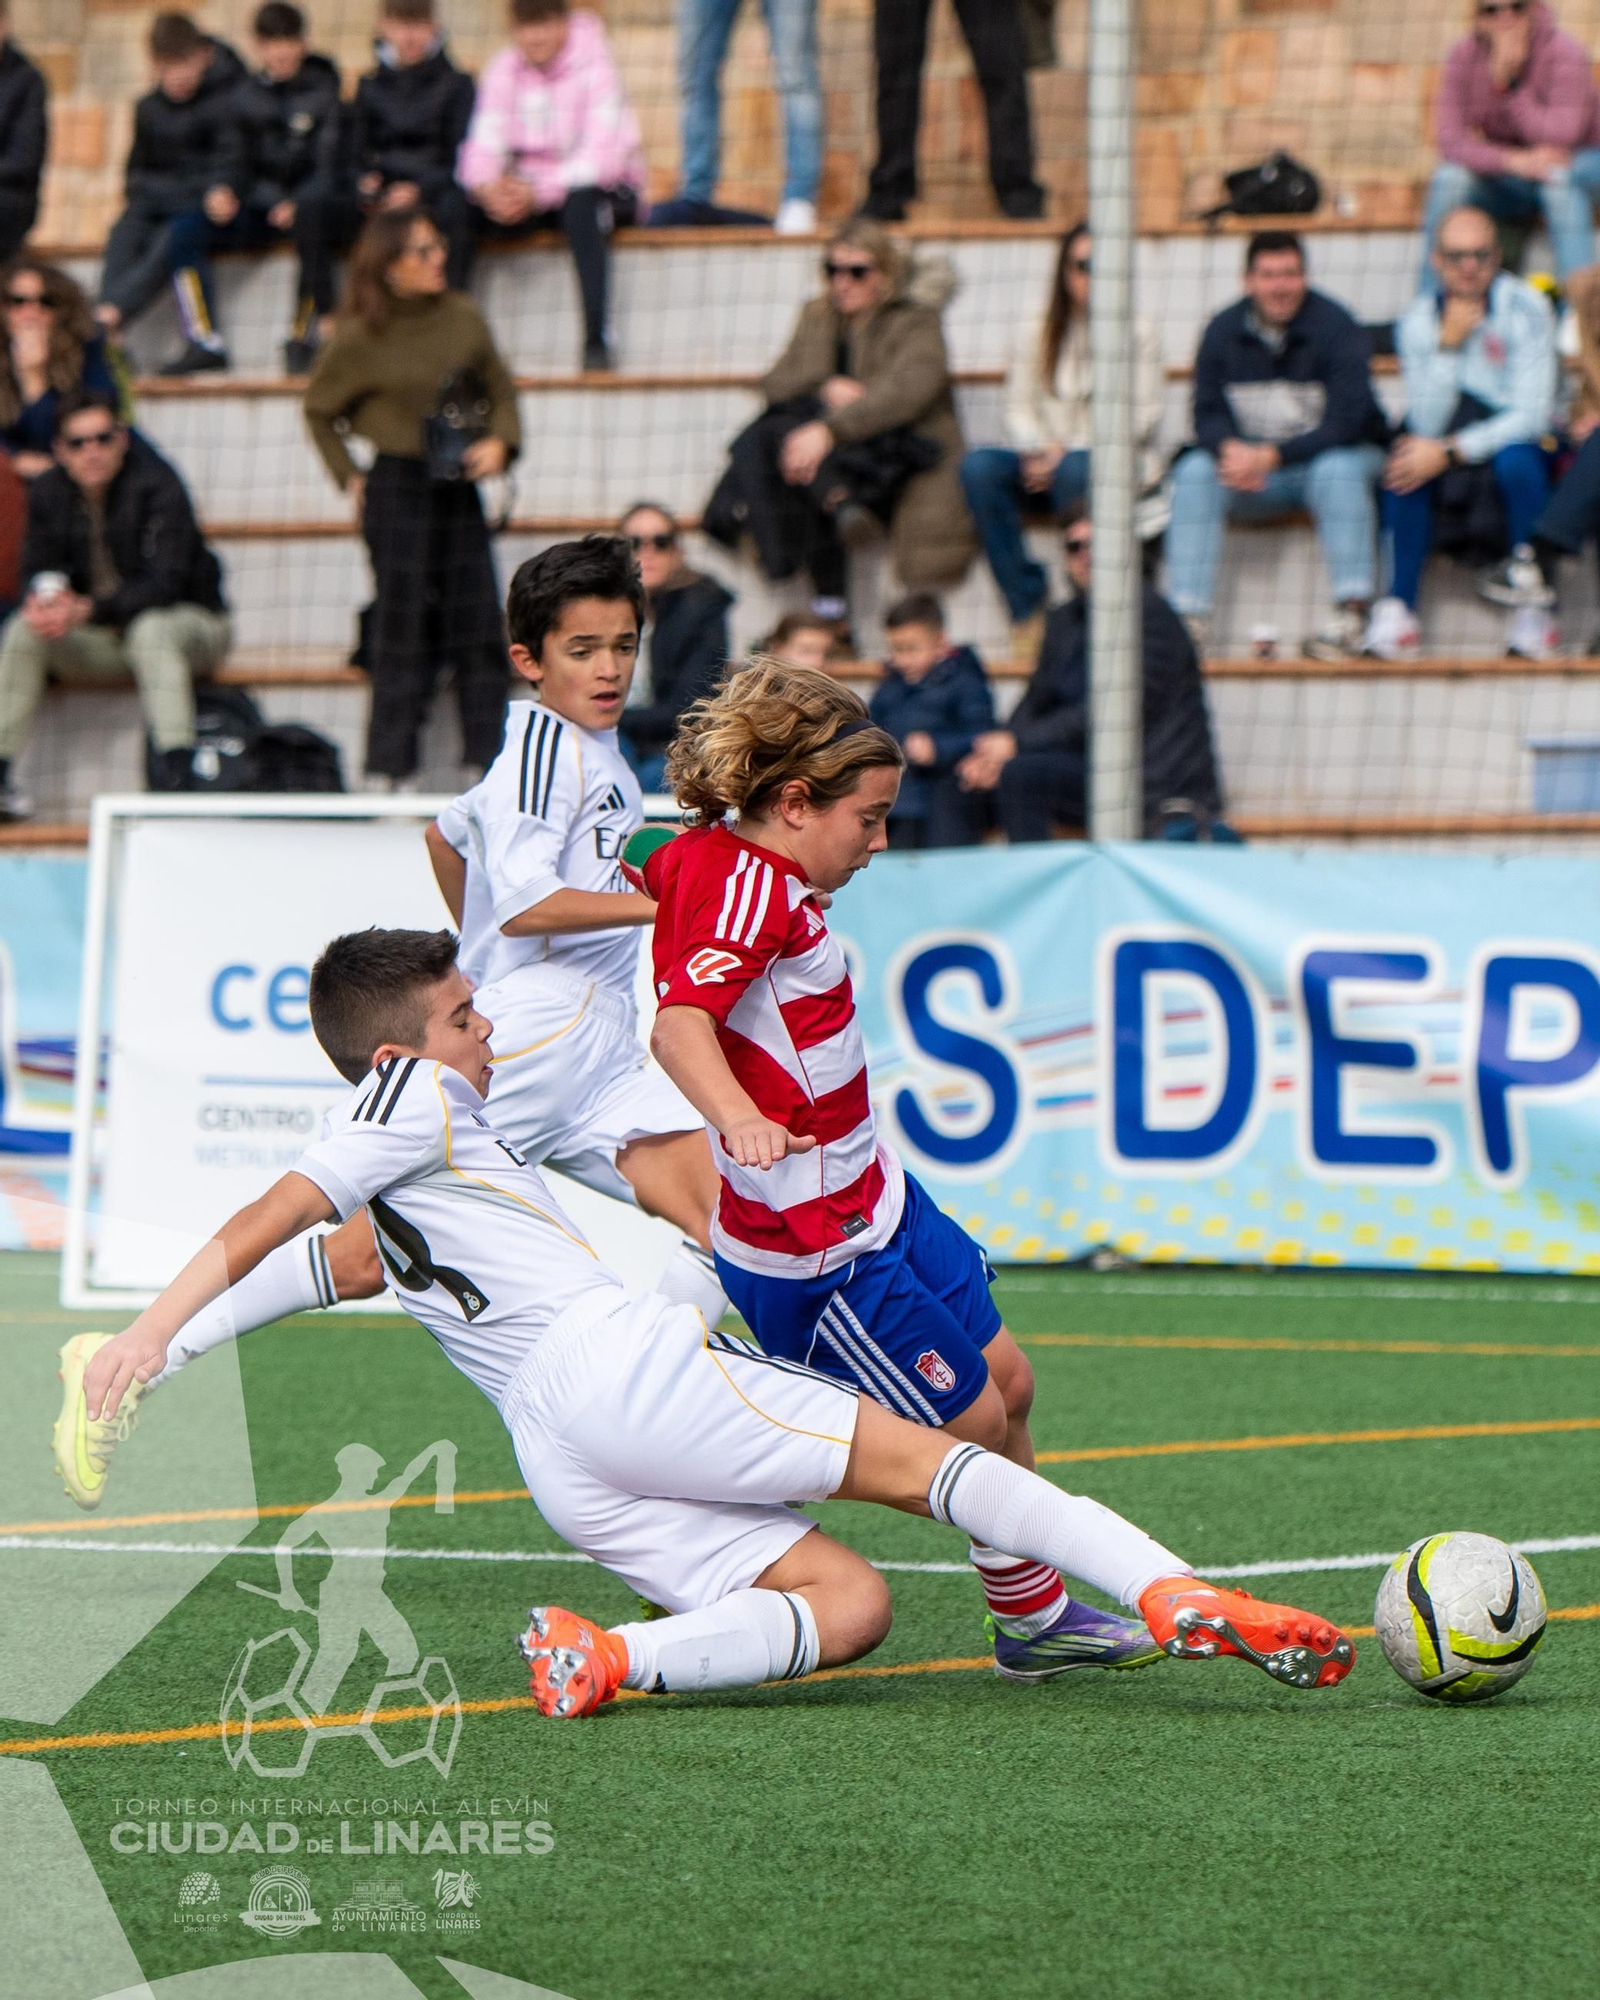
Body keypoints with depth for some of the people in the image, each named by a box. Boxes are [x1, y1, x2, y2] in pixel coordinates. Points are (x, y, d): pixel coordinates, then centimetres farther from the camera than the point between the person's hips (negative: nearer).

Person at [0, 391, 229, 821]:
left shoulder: (157, 486, -19)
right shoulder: (49, 492, -3)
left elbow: (164, 582, -26)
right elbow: (40, 567, 3)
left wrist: (88, 609, -36)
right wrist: (46, 597, -24)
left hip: (188, 621, -5)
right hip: (100, 639, 5)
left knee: (150, 630, -39)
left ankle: (176, 777, -51)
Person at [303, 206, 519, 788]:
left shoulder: (462, 318, 1)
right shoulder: (361, 337, -8)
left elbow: (500, 389, 13)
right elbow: (320, 411, 6)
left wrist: (500, 441, -4)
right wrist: (349, 477, 1)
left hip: (458, 489, 4)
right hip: (397, 489, -4)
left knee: (479, 623, 3)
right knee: (404, 628, -1)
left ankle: (490, 759, 9)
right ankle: (387, 768, 6)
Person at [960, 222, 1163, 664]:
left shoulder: (1138, 334, 6)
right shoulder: (1038, 334, 15)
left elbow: (1143, 416, -3)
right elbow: (1018, 407, 8)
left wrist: (1068, 450, -15)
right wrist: (1035, 451, -15)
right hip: (1045, 463, 3)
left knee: (1077, 470, -40)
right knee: (979, 466, -28)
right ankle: (1027, 607, -27)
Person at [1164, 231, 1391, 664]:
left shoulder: (1334, 327, -12)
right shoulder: (1223, 331, 0)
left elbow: (1346, 422, -20)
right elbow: (1208, 415, 0)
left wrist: (1271, 457, -29)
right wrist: (1230, 448, -25)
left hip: (1335, 455, -3)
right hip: (1255, 474, 3)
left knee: (1338, 469, -36)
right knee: (1195, 470, -22)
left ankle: (1353, 611, -40)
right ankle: (1187, 618, -30)